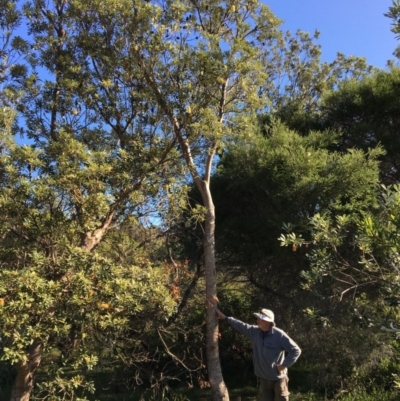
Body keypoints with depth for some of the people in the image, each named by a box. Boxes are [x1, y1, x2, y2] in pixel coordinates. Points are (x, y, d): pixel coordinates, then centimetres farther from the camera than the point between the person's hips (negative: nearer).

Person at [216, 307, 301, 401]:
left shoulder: (279, 335, -18)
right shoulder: (254, 332, -1)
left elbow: (296, 350, -14)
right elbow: (240, 325, 10)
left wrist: (284, 365, -15)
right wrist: (225, 318, 12)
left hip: (278, 377, -5)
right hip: (264, 378, 5)